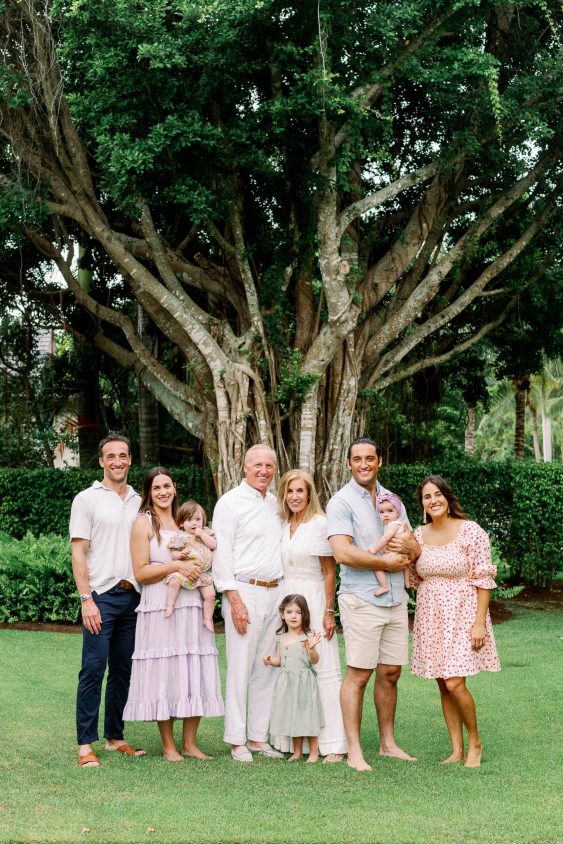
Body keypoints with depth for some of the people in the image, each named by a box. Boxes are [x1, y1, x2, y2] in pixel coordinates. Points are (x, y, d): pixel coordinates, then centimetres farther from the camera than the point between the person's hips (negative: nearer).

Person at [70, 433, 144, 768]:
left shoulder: (138, 502, 14)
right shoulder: (87, 499, 0)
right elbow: (78, 554, -5)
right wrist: (87, 600, -13)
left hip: (133, 597, 5)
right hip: (101, 596, -5)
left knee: (123, 671, 9)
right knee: (93, 670, -7)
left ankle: (115, 736, 17)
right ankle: (86, 744, -3)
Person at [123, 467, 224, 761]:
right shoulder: (144, 523, 0)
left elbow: (206, 559, 24)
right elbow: (141, 572, -7)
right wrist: (176, 566, -15)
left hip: (192, 605, 5)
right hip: (160, 608, -5)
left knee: (195, 674, 3)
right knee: (164, 674, -3)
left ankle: (190, 743, 11)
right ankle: (169, 746, 6)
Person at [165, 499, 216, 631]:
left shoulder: (206, 533, 9)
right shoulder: (180, 536, 0)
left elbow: (214, 545, -5)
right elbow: (174, 555, -2)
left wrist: (202, 534, -11)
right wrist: (181, 554, -24)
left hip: (203, 573, 2)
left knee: (210, 595, -9)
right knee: (174, 581, -30)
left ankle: (208, 619, 6)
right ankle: (170, 606, -19)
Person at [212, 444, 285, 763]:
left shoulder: (275, 503, 16)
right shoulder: (230, 503, -4)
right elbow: (222, 554, -9)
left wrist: (284, 592, 11)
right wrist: (235, 600, -15)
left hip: (276, 592, 6)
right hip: (245, 592, -6)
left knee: (267, 668, 8)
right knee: (240, 669, -6)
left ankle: (259, 737, 14)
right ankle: (237, 741, 0)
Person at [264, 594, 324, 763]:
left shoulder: (306, 637, -9)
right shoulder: (281, 638, 8)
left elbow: (315, 660, -15)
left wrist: (311, 648, -33)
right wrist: (270, 660, -2)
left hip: (304, 681, -6)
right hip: (286, 682, 6)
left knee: (308, 717, -2)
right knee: (292, 717, 13)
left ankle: (314, 753, 8)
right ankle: (297, 752, 24)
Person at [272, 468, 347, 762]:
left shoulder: (320, 523, -4)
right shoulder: (281, 526, 11)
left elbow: (329, 572, -4)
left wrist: (329, 612, -9)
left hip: (313, 600, -5)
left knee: (323, 668, -6)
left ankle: (333, 744, -4)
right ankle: (292, 739, 9)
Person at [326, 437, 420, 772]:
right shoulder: (342, 502, -5)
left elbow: (416, 548, 16)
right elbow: (343, 552, -18)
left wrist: (407, 546, -8)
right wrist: (386, 562, -12)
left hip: (395, 599, 6)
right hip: (361, 600, -6)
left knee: (390, 673, 11)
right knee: (359, 674, -6)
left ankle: (388, 743, 21)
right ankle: (354, 751, -1)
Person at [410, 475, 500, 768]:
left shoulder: (470, 530, -9)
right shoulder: (418, 535, 6)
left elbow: (483, 580, -10)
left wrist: (479, 622, -15)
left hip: (461, 615, -5)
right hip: (430, 618, 5)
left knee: (454, 684, -12)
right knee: (443, 687, 7)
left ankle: (474, 743, 9)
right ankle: (457, 750, 16)